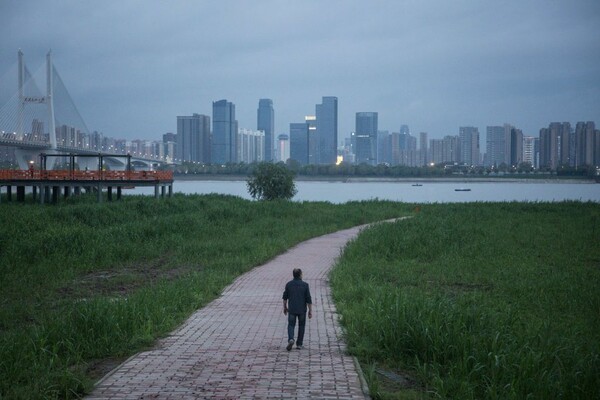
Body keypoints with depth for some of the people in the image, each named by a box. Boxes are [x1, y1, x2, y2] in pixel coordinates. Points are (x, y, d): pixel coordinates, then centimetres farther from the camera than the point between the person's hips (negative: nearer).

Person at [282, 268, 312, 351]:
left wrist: (285, 307, 18)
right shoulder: (305, 285, -8)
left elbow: (285, 297, 5)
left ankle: (291, 339, -17)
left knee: (291, 325, 8)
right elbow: (308, 299, -8)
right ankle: (299, 344, 16)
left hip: (292, 310, 1)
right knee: (301, 326, 14)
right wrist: (310, 311, 0)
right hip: (302, 310, -1)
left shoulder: (288, 284, -3)